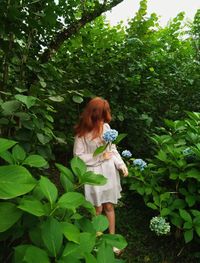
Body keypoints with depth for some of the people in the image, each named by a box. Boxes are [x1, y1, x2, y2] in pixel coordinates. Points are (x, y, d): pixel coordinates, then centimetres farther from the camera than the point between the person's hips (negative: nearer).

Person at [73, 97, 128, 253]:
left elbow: (113, 148, 4)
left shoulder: (106, 127, -5)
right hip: (94, 174, -3)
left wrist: (121, 164, -8)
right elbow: (78, 157, -13)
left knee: (109, 206, 15)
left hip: (109, 172, 3)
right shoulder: (82, 133, -15)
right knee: (98, 208, 12)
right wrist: (100, 157, -17)